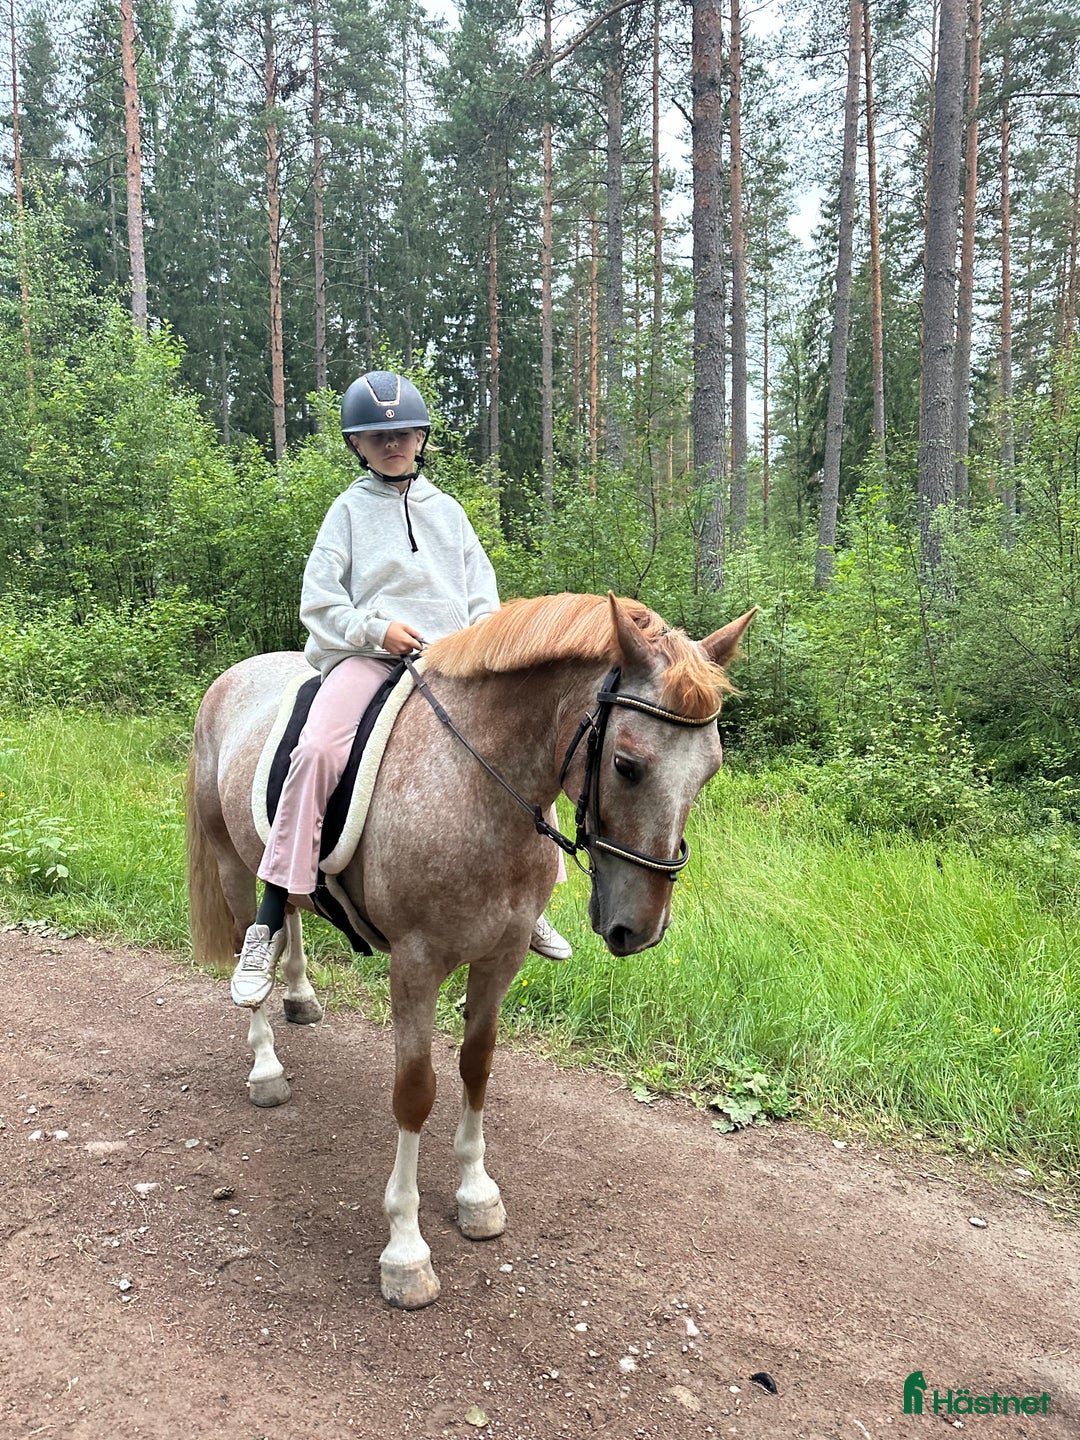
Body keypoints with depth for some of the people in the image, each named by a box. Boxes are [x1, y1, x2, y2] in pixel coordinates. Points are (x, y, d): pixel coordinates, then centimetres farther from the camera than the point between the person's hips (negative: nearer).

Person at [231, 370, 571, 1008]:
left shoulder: (448, 511, 19)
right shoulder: (349, 509, 10)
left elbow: (483, 595, 18)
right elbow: (318, 601, 4)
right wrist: (378, 628, -12)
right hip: (366, 655, -3)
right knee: (318, 749, -30)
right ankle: (269, 928, -23)